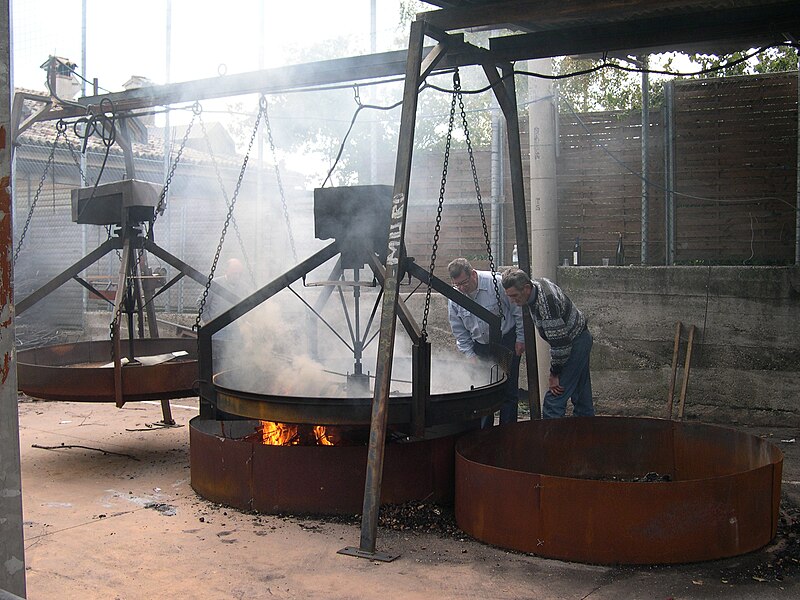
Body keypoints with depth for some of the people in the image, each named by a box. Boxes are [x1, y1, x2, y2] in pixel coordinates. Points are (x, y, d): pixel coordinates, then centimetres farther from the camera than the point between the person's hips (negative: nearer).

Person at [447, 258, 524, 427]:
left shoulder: (497, 283, -22)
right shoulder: (454, 298, -8)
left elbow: (519, 311, -11)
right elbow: (459, 333, 3)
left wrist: (521, 339, -6)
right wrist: (470, 355, -3)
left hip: (507, 342, -4)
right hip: (480, 346, 4)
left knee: (509, 390, -2)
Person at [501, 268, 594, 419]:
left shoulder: (546, 302, -32)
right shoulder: (537, 283, -2)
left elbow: (559, 342, -29)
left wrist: (554, 374, -18)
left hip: (575, 343, -10)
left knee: (554, 400, -12)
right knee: (581, 396, 17)